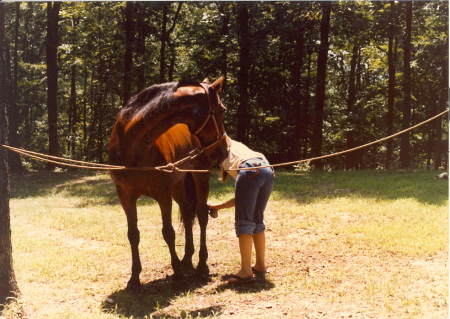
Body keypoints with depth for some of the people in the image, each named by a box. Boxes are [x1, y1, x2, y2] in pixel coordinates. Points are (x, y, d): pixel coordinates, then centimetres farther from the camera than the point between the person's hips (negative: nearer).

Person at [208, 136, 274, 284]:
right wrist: (218, 206, 43)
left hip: (250, 170, -8)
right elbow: (241, 199, 36)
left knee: (244, 222, -7)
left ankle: (246, 271, -11)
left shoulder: (225, 144, 32)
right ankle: (260, 265, 25)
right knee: (257, 220, 20)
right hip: (268, 171, 8)